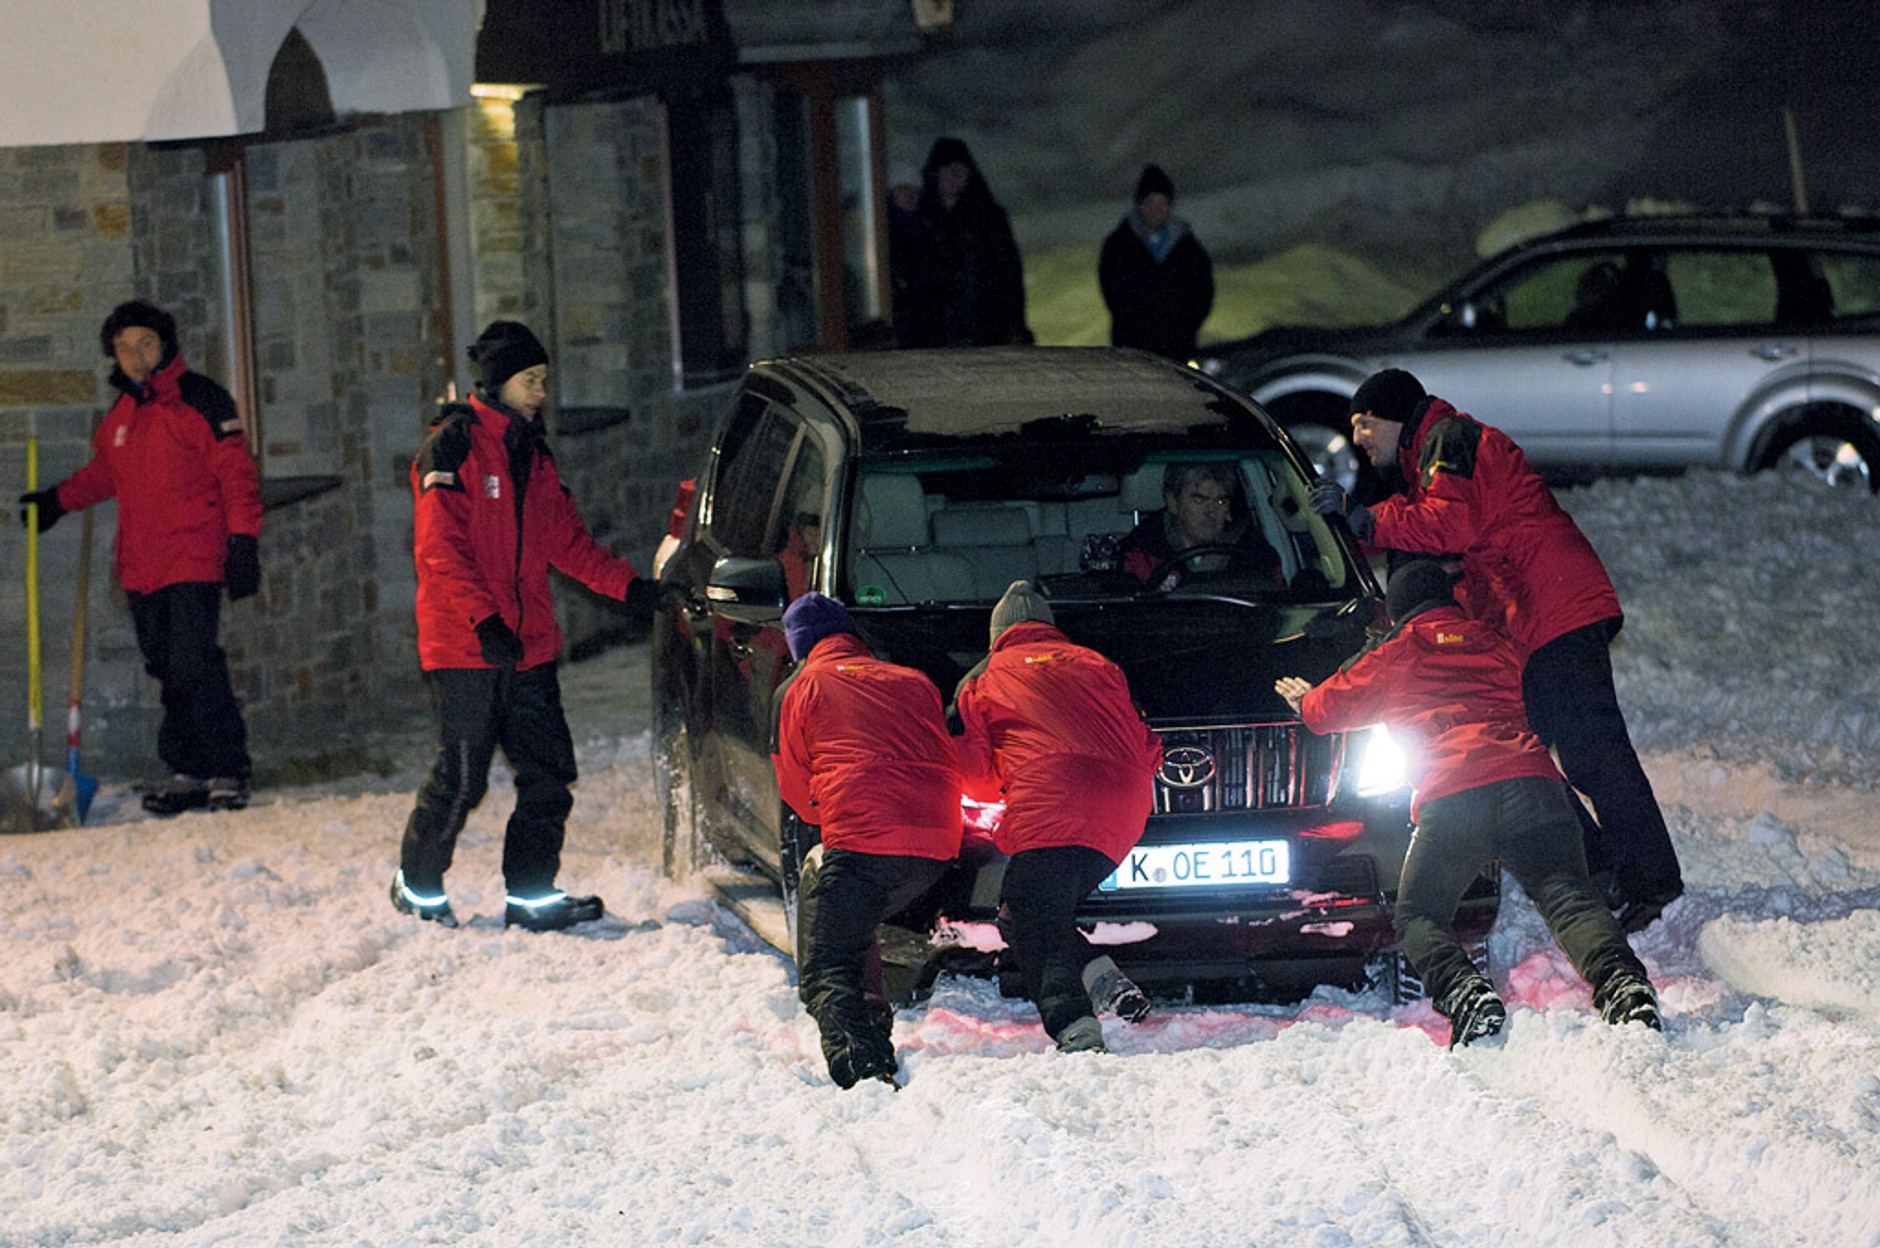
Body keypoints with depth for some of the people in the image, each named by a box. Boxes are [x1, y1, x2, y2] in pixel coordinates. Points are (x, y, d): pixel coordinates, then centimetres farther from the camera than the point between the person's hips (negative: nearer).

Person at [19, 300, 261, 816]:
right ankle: (187, 772, 9)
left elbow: (236, 472, -6)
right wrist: (59, 500, 36)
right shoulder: (120, 414, 16)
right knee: (167, 671, 5)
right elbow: (104, 473, 34)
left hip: (194, 564, -6)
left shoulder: (200, 400, -4)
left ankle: (229, 773, -10)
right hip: (141, 569, 6)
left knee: (193, 665, -15)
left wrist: (243, 542, -13)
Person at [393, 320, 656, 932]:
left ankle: (531, 897, 8)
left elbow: (567, 539, 20)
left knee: (549, 772, 2)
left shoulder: (533, 453, 15)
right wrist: (484, 619, -25)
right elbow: (440, 548, -16)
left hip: (529, 646, 7)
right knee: (461, 778, -3)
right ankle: (417, 888, 16)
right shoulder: (452, 447, -9)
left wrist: (625, 584, 7)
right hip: (463, 648, -7)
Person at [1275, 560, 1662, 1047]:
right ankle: (1621, 981, -37)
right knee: (1567, 898, -6)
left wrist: (1304, 698, 65)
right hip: (1531, 782, 2)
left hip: (1450, 801, -2)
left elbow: (1328, 709, 40)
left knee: (1417, 916, 12)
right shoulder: (1496, 645, 29)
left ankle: (1464, 993, -19)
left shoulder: (1392, 658, 22)